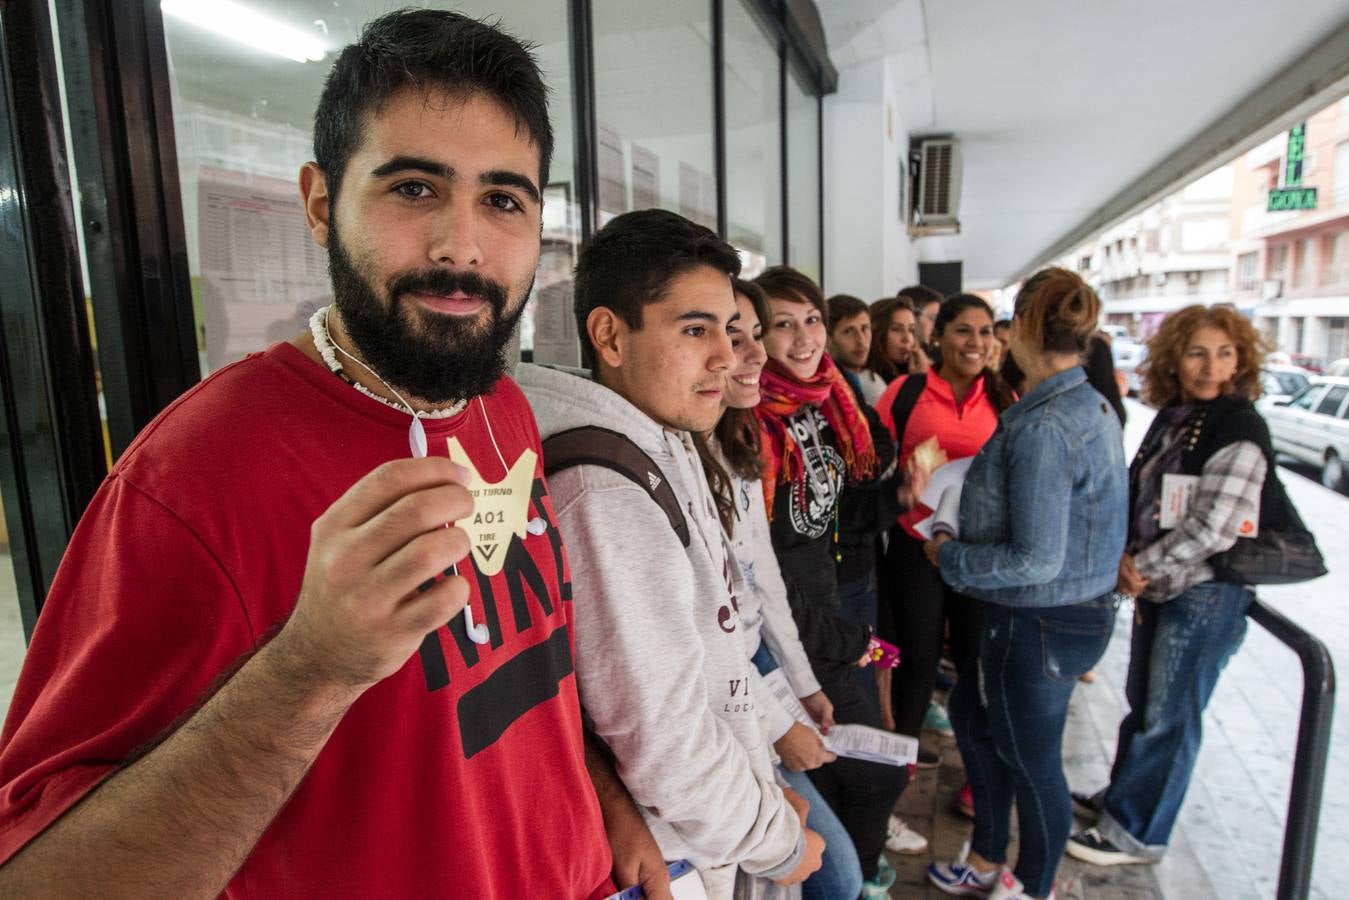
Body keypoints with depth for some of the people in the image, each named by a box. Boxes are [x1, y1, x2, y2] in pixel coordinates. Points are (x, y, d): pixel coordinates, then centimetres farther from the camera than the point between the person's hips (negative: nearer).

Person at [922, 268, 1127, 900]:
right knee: (971, 712, 25)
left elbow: (1035, 560, -27)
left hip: (1039, 625, -10)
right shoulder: (1095, 408, 4)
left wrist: (950, 556, -12)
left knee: (1033, 762, 13)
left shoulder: (1041, 428, -26)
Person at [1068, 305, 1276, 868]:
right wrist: (1126, 556, -8)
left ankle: (1136, 833, 23)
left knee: (1168, 718, 6)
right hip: (1158, 586, 7)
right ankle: (1123, 797, 40)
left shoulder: (1240, 428, -17)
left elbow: (1211, 529, -24)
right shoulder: (1170, 417, 6)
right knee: (1142, 702, 20)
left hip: (1206, 593, -7)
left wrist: (1143, 568, -15)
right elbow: (1137, 498, 8)